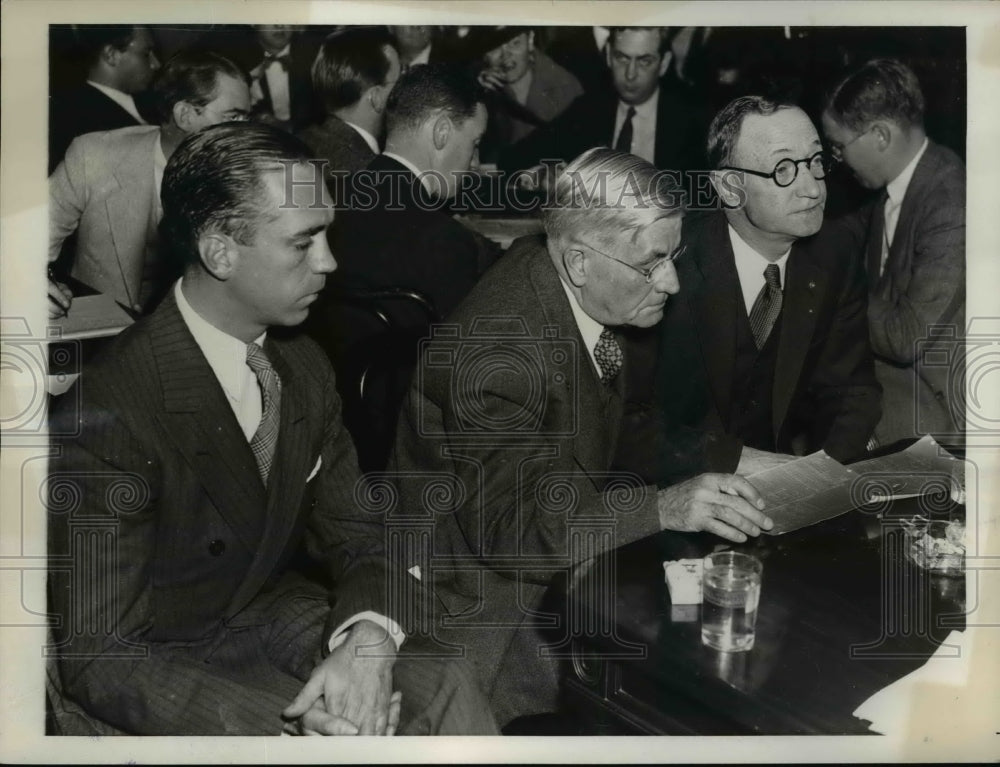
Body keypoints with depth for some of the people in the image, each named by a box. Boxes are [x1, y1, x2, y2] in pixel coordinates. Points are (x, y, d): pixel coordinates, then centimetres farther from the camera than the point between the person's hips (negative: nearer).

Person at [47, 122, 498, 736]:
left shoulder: (304, 369, -3)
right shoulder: (109, 413, -25)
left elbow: (357, 534, 2)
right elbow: (102, 657, -22)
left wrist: (369, 640, -21)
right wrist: (288, 726, -32)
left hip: (278, 608, 6)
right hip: (165, 656, -5)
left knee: (447, 688, -15)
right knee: (350, 737, -25)